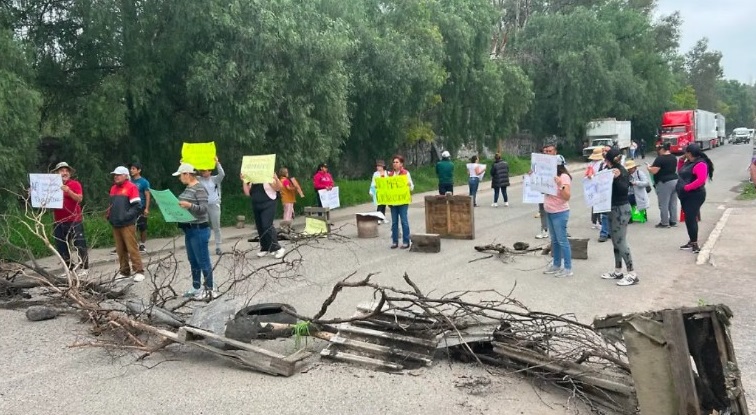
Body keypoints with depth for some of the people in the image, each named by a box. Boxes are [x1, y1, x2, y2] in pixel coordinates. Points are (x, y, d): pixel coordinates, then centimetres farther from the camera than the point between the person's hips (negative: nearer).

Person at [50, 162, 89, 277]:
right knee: (61, 248, 9)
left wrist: (68, 191, -26)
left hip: (74, 221, -5)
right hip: (58, 222, 5)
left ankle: (84, 268, 4)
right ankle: (70, 268, 18)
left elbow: (79, 199, -13)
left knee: (80, 245, -3)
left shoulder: (75, 184, -1)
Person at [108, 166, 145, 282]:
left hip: (127, 225, -7)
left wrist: (127, 216, -18)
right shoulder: (113, 189, 17)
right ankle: (124, 271, 16)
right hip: (115, 225, 7)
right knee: (120, 250, 9)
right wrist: (110, 216, 11)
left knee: (132, 249, -8)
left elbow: (137, 206, -11)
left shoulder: (131, 187, -5)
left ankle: (139, 271, -4)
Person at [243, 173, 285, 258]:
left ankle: (277, 248, -14)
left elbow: (279, 188, -12)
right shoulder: (252, 182, 14)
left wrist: (276, 178, -28)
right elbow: (247, 193, 9)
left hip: (268, 206, -7)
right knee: (260, 228, 9)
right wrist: (244, 181, 1)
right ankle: (265, 248, 19)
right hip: (256, 207, 7)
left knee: (267, 226, -18)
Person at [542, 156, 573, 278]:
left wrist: (561, 185, -36)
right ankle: (556, 265, 24)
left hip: (560, 213, -9)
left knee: (562, 241, -5)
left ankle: (568, 268, 1)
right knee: (554, 240, 15)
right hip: (549, 212, 9)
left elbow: (567, 197, -21)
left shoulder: (564, 177, -15)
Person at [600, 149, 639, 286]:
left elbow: (624, 189, -25)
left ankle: (632, 274, -5)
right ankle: (618, 271, 21)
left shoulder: (622, 172, -16)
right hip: (614, 208, 10)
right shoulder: (611, 171, 11)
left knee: (621, 242, -9)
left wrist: (617, 178, -38)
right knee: (616, 242, 13)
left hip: (621, 209, -10)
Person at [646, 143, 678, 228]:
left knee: (664, 204, -1)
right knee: (673, 203, 12)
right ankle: (673, 221, 18)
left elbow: (653, 171, -19)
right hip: (675, 180, 9)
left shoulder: (660, 158, -15)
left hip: (664, 183, -9)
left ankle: (664, 223, 3)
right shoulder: (674, 157, 12)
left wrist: (648, 166, 0)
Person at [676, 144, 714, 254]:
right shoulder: (689, 162, 12)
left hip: (694, 196, -10)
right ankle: (691, 241, 22)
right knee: (688, 219, 13)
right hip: (686, 195, 10)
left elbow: (701, 180, -29)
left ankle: (695, 243, -8)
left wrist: (687, 187, -26)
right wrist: (682, 159, 12)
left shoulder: (700, 164, -17)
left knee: (691, 219, -12)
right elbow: (680, 172, 26)